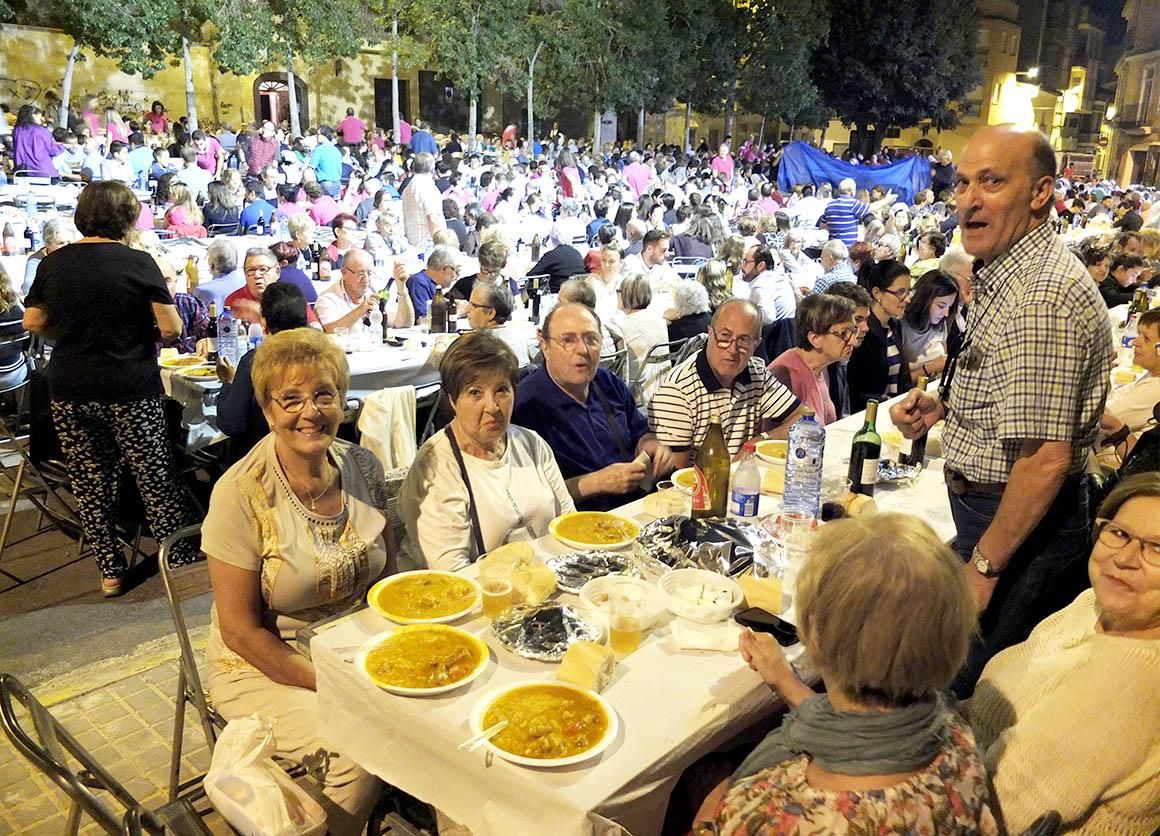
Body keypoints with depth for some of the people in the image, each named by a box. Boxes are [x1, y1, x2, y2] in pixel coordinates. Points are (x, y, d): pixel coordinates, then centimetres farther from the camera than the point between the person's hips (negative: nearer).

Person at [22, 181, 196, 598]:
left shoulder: (54, 262, 1)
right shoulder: (139, 263, -10)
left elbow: (33, 322, 6)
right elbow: (171, 328, -12)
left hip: (70, 390, 4)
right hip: (130, 390, -3)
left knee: (90, 483, 13)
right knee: (155, 477, 7)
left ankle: (110, 571, 22)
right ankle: (182, 556, 16)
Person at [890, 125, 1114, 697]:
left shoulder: (1041, 297, -26)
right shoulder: (1008, 274, 8)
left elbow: (1046, 459, -28)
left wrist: (984, 564, -21)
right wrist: (945, 405, 4)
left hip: (1020, 523, -10)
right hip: (988, 508, 10)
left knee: (966, 697, 4)